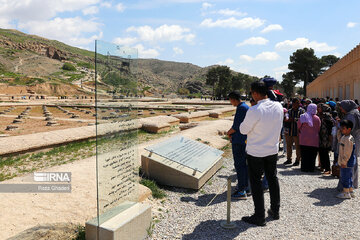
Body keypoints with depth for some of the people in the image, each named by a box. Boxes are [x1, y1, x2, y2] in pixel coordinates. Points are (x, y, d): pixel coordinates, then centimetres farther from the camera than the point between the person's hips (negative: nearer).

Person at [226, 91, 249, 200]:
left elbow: (236, 126, -21)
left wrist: (229, 132, -2)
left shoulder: (241, 108, -17)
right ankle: (245, 185, 28)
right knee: (244, 163, 18)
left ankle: (241, 191, 0)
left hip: (239, 141, -10)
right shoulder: (247, 107, 14)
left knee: (239, 165, -5)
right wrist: (232, 133, 12)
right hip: (245, 140, 10)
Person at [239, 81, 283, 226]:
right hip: (273, 150, 6)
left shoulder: (254, 110, -24)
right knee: (272, 179, 20)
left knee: (256, 182, 6)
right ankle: (275, 211, 34)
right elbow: (279, 126, 10)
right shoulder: (278, 107, -4)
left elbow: (243, 130, -13)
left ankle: (259, 217, 13)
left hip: (255, 152, -6)